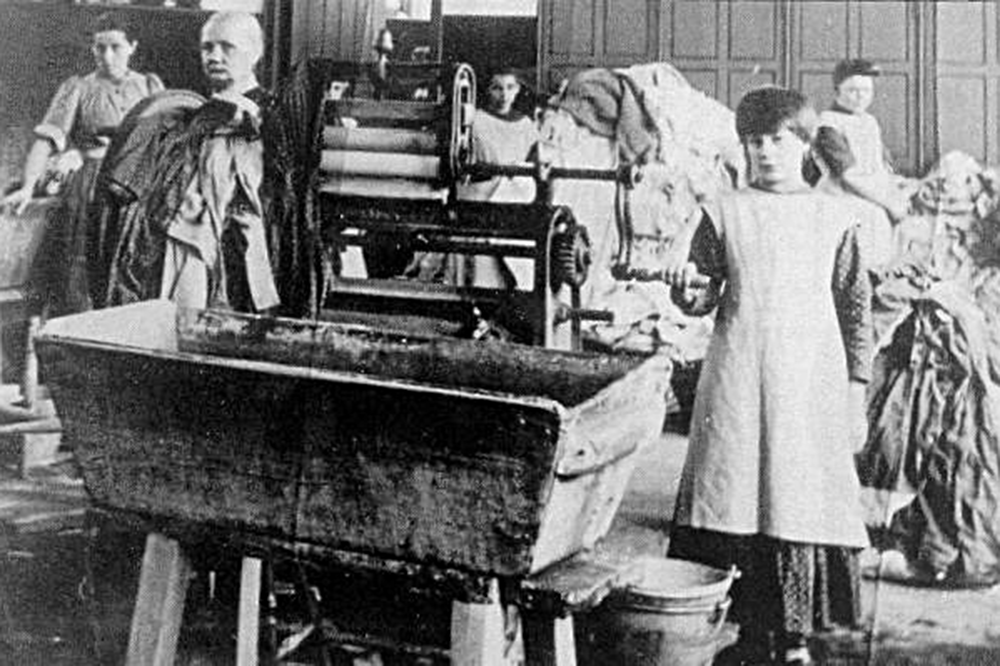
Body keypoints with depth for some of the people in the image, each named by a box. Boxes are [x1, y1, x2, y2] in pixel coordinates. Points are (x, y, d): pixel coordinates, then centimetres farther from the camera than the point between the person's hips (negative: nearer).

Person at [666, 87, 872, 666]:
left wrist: (856, 385, 4)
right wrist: (690, 291, -13)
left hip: (812, 384, 0)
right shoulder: (726, 214, 7)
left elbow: (856, 306, 8)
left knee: (804, 504, -1)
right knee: (737, 502, -2)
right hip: (737, 382, 0)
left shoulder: (834, 218, 7)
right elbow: (704, 297, 10)